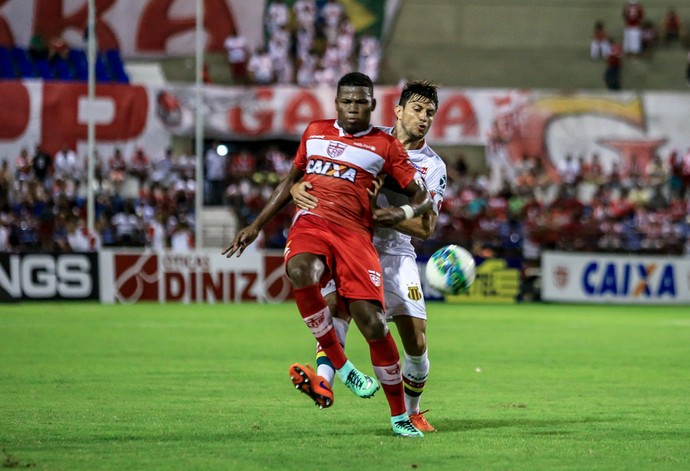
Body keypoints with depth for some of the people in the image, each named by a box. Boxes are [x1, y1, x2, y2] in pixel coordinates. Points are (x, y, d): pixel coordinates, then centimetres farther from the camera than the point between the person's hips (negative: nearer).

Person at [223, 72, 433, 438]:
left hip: (354, 233, -1)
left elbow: (422, 196, 14)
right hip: (310, 225, 1)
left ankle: (399, 417, 5)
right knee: (300, 272, -37)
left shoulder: (385, 145, 10)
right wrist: (256, 226, 25)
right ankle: (341, 367, -23)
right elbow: (291, 180, 29)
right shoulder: (315, 132, 19)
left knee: (373, 324, -14)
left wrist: (405, 212, -8)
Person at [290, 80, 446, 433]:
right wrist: (298, 187, -21)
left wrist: (379, 213, -19)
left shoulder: (433, 167, 3)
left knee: (416, 341, -5)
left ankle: (411, 411, 18)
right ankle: (323, 379, -48)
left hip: (396, 252, 1)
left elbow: (426, 227, -6)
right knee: (337, 305, -31)